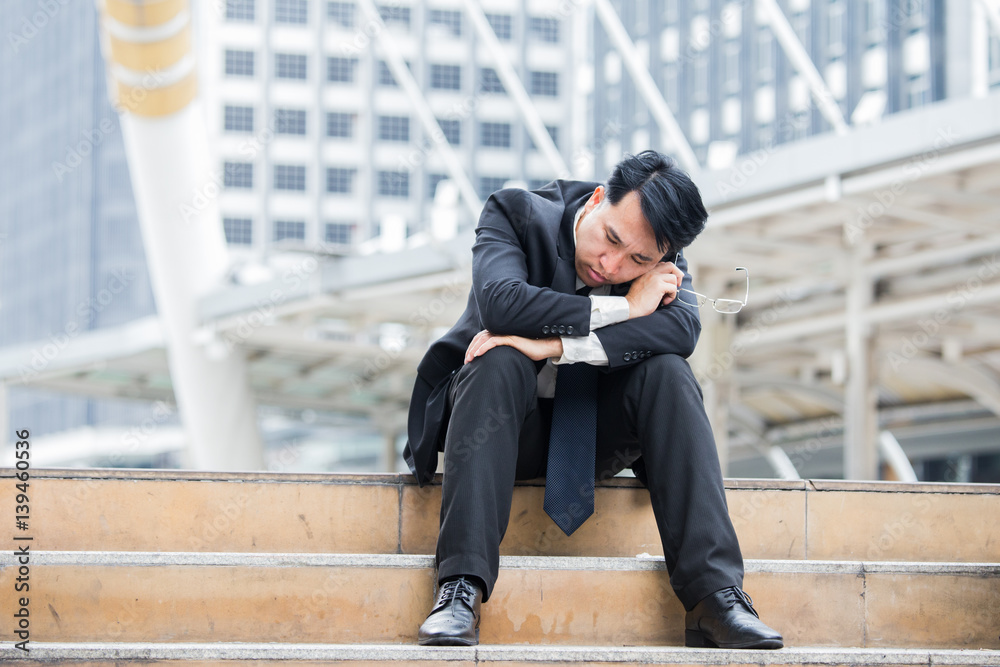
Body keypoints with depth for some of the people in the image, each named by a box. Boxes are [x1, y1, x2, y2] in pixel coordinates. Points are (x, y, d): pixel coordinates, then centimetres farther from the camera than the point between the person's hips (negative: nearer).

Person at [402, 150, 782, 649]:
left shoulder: (663, 263, -4)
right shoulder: (518, 214, -12)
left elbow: (681, 328, -26)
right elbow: (500, 301, -31)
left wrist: (551, 345, -36)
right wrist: (623, 307, -26)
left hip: (597, 437, 2)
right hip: (508, 427, -2)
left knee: (666, 371, -24)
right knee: (501, 361, -33)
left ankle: (712, 592, -32)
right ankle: (461, 587, -42)